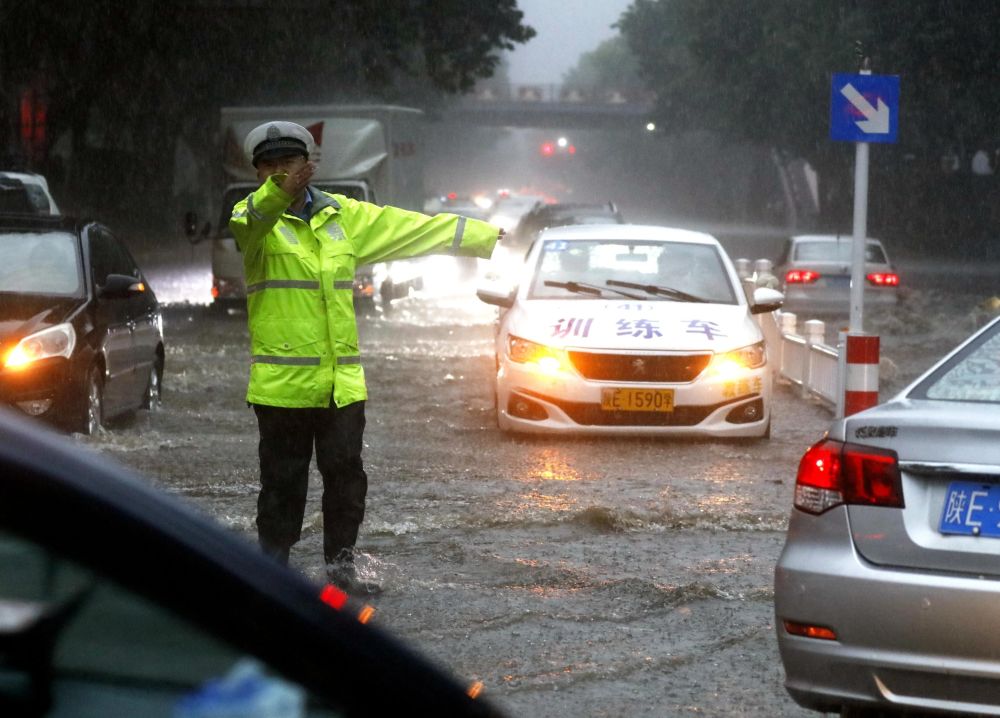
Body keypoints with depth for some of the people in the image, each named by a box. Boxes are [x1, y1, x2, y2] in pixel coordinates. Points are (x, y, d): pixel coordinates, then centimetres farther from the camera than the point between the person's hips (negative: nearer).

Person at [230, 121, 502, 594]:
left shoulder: (342, 215, 11)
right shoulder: (255, 217, -3)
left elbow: (416, 229, 16)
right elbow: (248, 226, -29)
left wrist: (493, 237, 19)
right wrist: (278, 193, -51)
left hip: (342, 379, 4)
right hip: (282, 380, -4)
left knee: (345, 474, 6)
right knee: (283, 479, 2)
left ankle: (340, 562, 19)